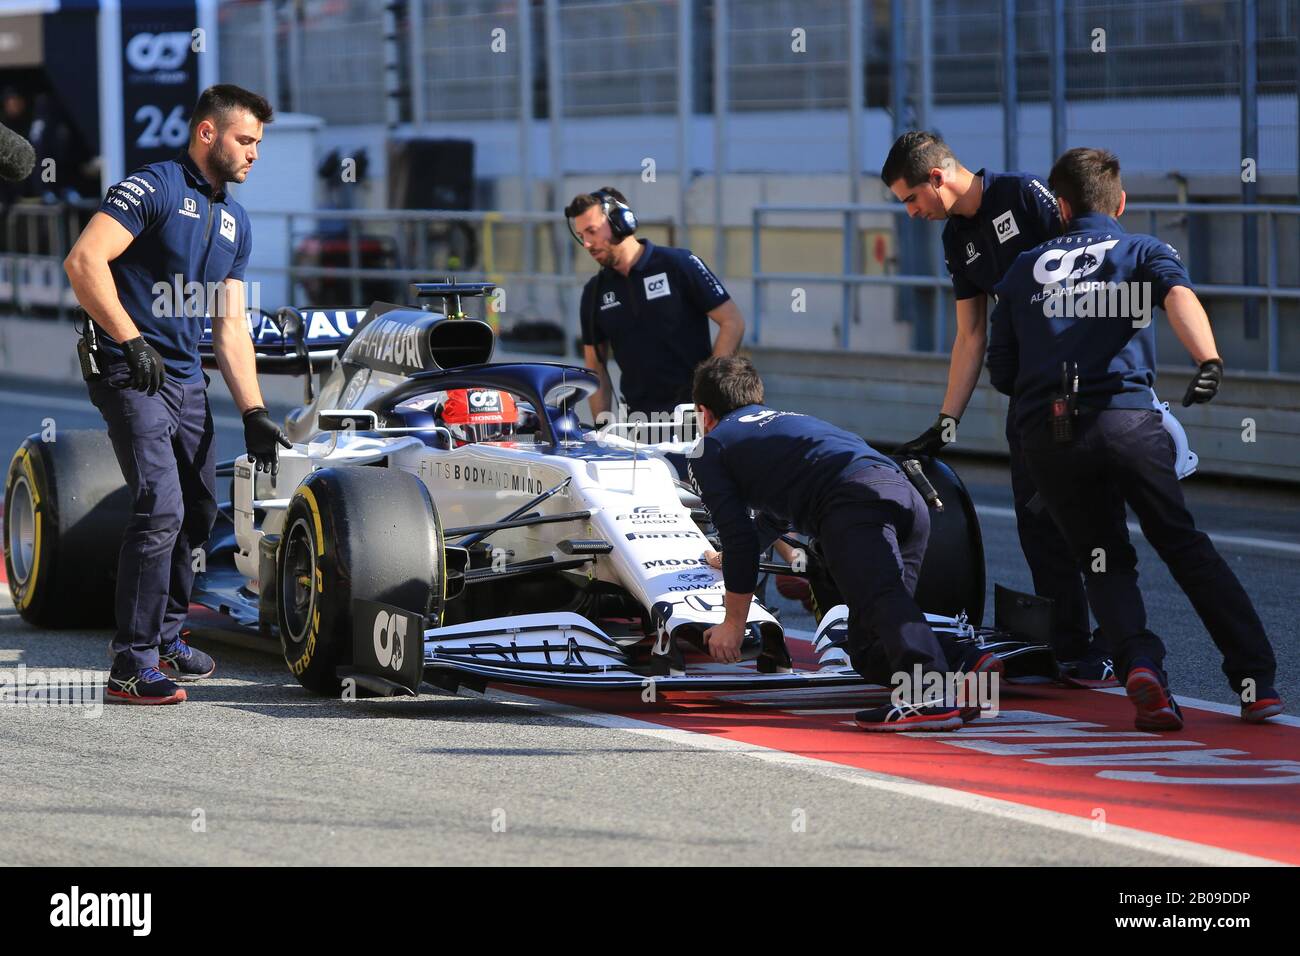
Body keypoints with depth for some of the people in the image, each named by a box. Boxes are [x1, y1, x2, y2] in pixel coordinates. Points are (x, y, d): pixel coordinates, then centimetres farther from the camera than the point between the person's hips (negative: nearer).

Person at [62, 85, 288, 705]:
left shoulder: (235, 222, 14)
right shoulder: (152, 188, -11)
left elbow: (230, 328, 14)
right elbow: (83, 262, -22)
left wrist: (253, 413, 6)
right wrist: (131, 340, -24)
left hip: (188, 381, 9)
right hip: (132, 375, -9)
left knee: (200, 512, 14)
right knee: (161, 508, -18)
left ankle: (165, 640, 31)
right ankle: (132, 666, -15)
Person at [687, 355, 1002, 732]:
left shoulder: (709, 450, 22)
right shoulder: (785, 420, 44)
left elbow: (739, 536, 13)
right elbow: (775, 517, 62)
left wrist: (733, 623, 24)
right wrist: (729, 559, 80)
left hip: (853, 500, -7)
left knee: (882, 600, -29)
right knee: (870, 652, 8)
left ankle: (930, 695, -53)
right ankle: (963, 670, -16)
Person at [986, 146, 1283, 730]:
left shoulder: (1023, 270, 22)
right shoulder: (1144, 252, 15)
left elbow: (1001, 373, 20)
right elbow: (1179, 297, -10)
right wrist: (1208, 360, -26)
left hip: (1044, 435, 1)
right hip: (1126, 420, -1)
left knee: (1104, 560, 14)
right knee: (1185, 546, 12)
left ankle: (1139, 665, -13)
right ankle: (1256, 680, 5)